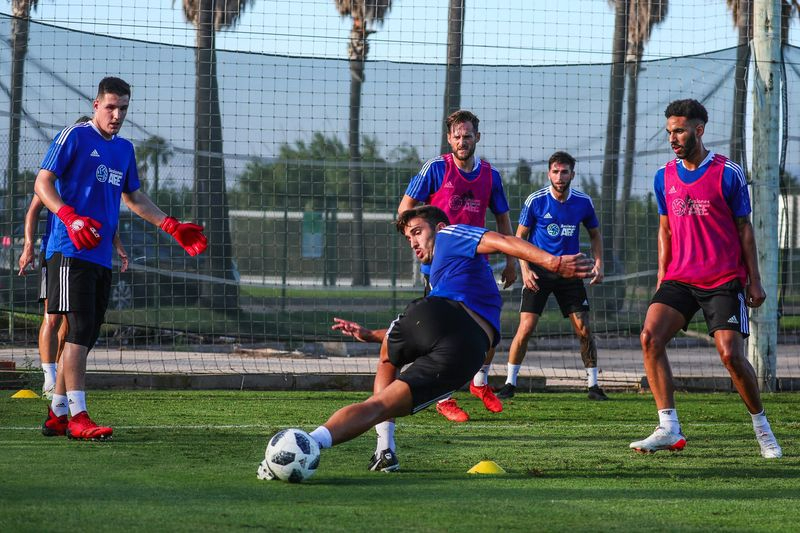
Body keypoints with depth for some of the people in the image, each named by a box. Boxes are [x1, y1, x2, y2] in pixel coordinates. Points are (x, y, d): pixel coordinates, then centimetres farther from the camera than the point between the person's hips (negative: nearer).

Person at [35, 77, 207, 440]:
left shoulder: (124, 149, 19)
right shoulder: (74, 137, -3)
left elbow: (133, 198, 30)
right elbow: (42, 183, -9)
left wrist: (171, 226, 23)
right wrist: (69, 217, -25)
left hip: (102, 258, 8)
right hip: (71, 251, -8)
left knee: (84, 337, 6)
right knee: (79, 331, -14)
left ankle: (56, 416, 12)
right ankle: (77, 417, -16)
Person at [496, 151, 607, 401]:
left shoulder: (583, 202, 0)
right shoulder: (535, 200, -7)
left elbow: (595, 234, 14)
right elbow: (520, 236, 1)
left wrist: (599, 263, -1)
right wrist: (525, 269, -11)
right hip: (539, 271, -2)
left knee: (584, 329, -4)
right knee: (526, 327, -11)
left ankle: (593, 385, 7)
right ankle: (510, 383, 0)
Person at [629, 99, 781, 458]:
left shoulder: (728, 173, -4)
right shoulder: (664, 176, 8)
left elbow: (744, 229, 1)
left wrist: (754, 280, -2)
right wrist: (662, 277, 11)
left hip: (724, 280, -4)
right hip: (679, 279, 4)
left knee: (731, 354, -14)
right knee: (650, 338, -17)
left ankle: (761, 427, 8)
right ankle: (669, 429, -16)